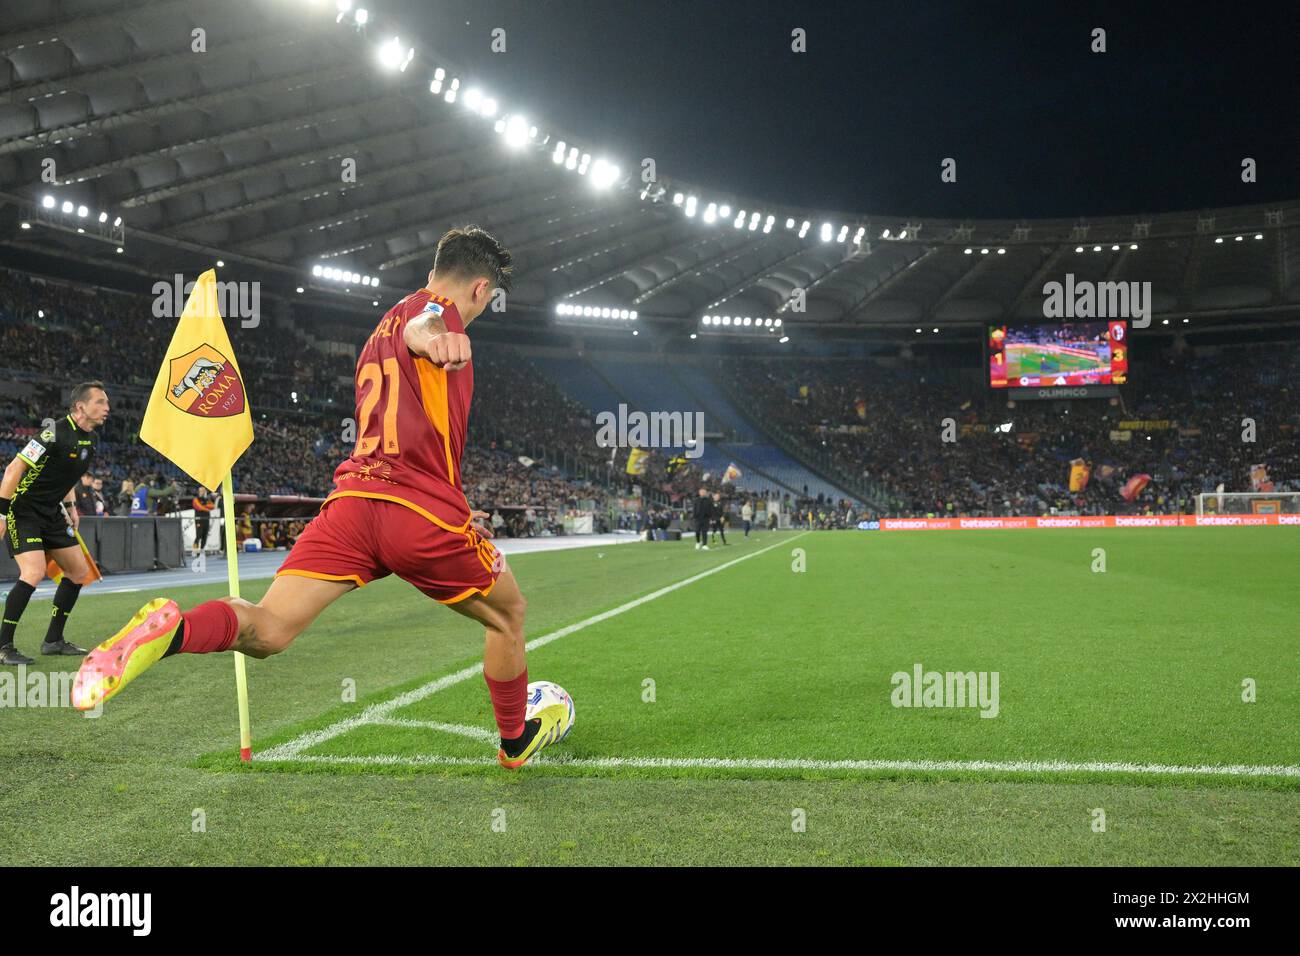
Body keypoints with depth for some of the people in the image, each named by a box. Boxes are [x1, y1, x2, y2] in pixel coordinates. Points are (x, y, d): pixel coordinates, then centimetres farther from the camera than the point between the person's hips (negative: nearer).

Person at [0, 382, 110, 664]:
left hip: (52, 514, 9)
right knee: (34, 572, -22)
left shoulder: (90, 440, 5)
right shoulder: (55, 433, -22)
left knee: (79, 572, 9)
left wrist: (70, 506, 17)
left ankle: (53, 640, 20)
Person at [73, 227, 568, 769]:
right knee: (508, 614, 18)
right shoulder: (437, 308, 2)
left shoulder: (379, 329, 30)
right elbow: (417, 327, -24)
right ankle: (517, 740, 34)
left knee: (266, 630, -6)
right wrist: (433, 334, -49)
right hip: (424, 510, -6)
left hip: (353, 496, 7)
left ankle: (171, 630, -37)